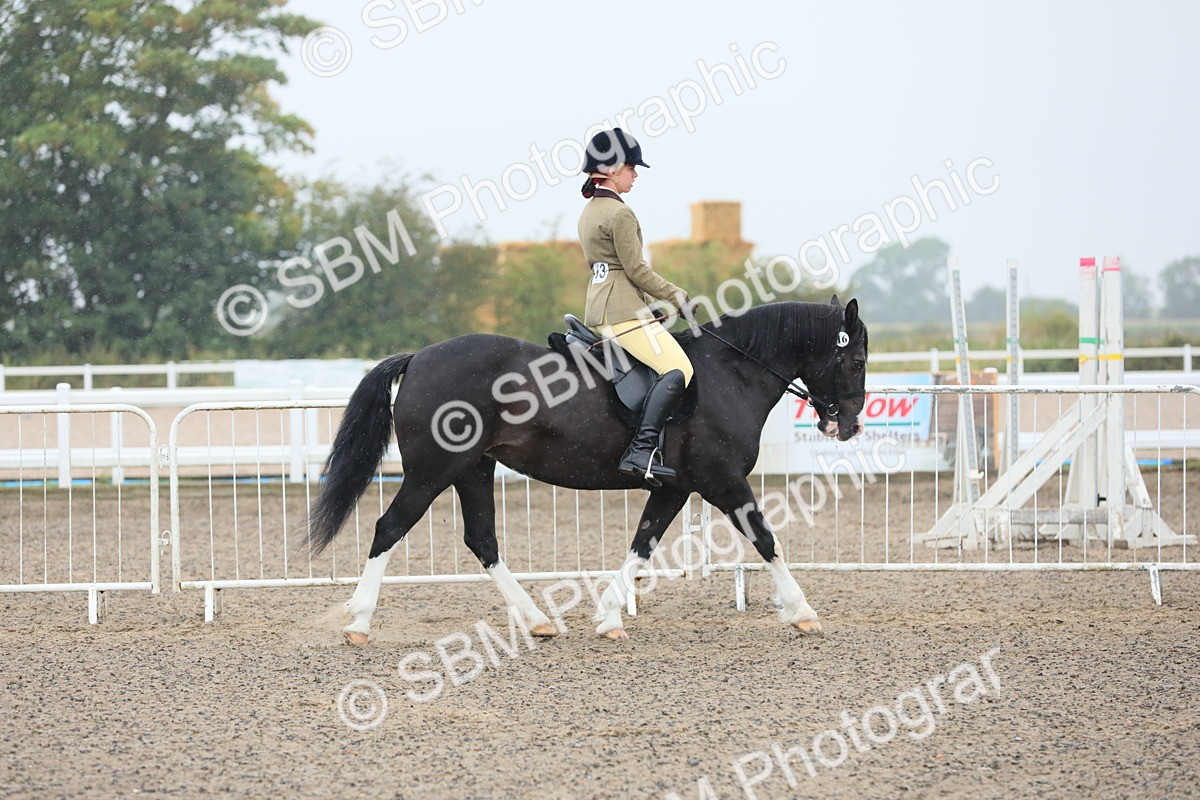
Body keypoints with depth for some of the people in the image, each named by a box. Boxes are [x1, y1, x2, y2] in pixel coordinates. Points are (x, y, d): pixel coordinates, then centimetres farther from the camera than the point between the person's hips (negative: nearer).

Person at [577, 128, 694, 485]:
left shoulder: (589, 212, 18)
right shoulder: (620, 214, -13)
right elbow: (636, 269, -15)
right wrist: (677, 297, -5)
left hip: (597, 309, 11)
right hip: (624, 311, -11)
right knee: (678, 370, -19)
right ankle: (641, 450, -31)